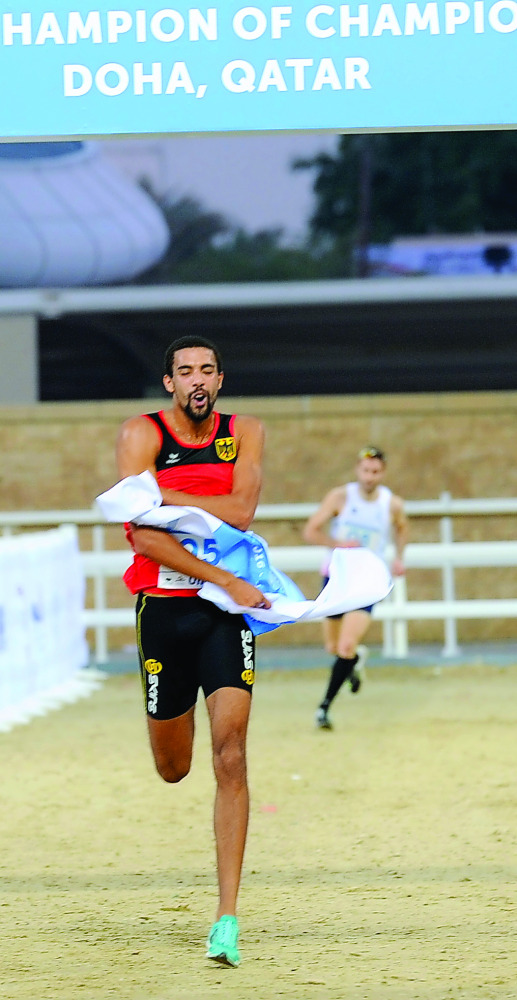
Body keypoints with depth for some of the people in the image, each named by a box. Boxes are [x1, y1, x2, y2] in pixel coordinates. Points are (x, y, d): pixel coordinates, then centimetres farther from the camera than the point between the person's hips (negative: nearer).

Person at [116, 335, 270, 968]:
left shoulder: (244, 434, 3)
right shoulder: (142, 435, -5)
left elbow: (241, 512, -14)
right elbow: (144, 538, -15)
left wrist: (163, 495, -19)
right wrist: (226, 582, -20)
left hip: (228, 610, 0)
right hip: (164, 605, 0)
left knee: (230, 757, -12)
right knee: (172, 769, 11)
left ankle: (227, 917, -13)